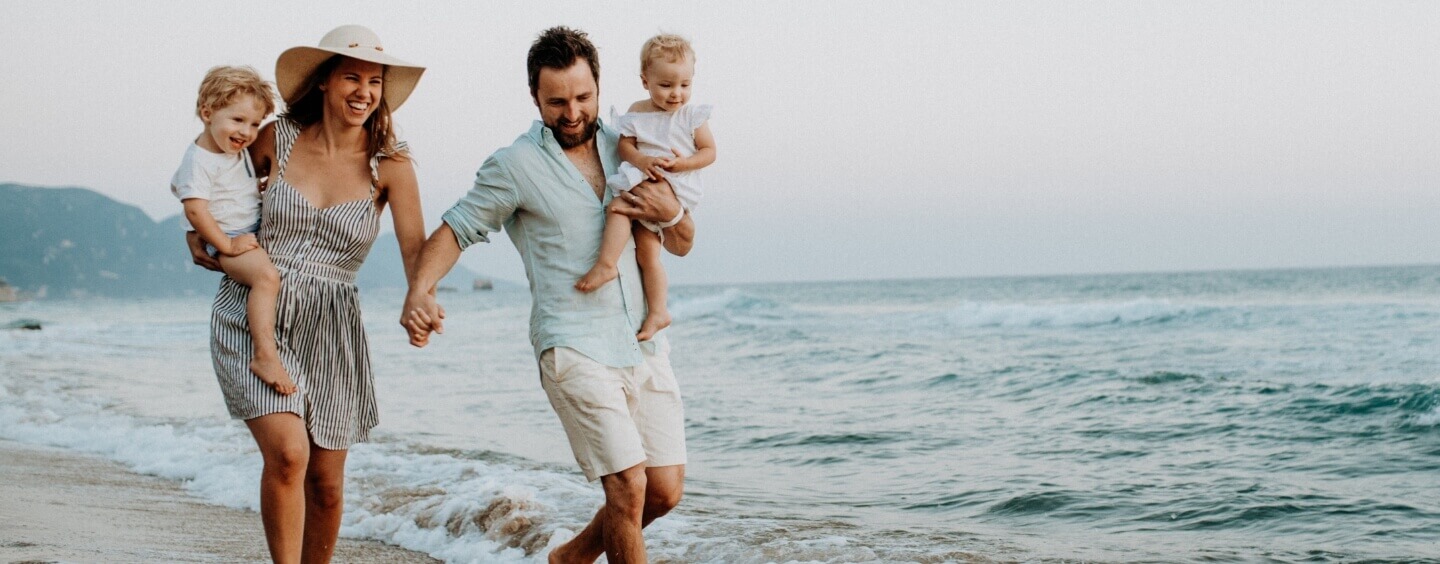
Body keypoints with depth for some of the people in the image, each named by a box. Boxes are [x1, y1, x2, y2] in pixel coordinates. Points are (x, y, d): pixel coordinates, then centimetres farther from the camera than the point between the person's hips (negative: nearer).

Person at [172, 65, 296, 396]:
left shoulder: (241, 153, 14)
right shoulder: (198, 161, -14)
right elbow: (195, 209, -22)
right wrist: (226, 244, -22)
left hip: (254, 234, 10)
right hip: (225, 241, -10)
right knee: (266, 276, -33)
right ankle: (265, 356, -39)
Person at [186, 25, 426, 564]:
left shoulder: (389, 165, -4)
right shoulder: (276, 140, -2)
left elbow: (415, 245, -15)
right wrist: (199, 239, 2)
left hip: (329, 331, 2)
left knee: (327, 483, 8)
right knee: (288, 453, -21)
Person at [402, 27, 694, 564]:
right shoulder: (515, 166, -2)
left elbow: (682, 245, 18)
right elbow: (455, 229, 2)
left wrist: (672, 214, -6)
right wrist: (418, 293, -16)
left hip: (644, 345, 6)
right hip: (574, 348, -5)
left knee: (665, 491, 6)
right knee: (628, 487, -14)